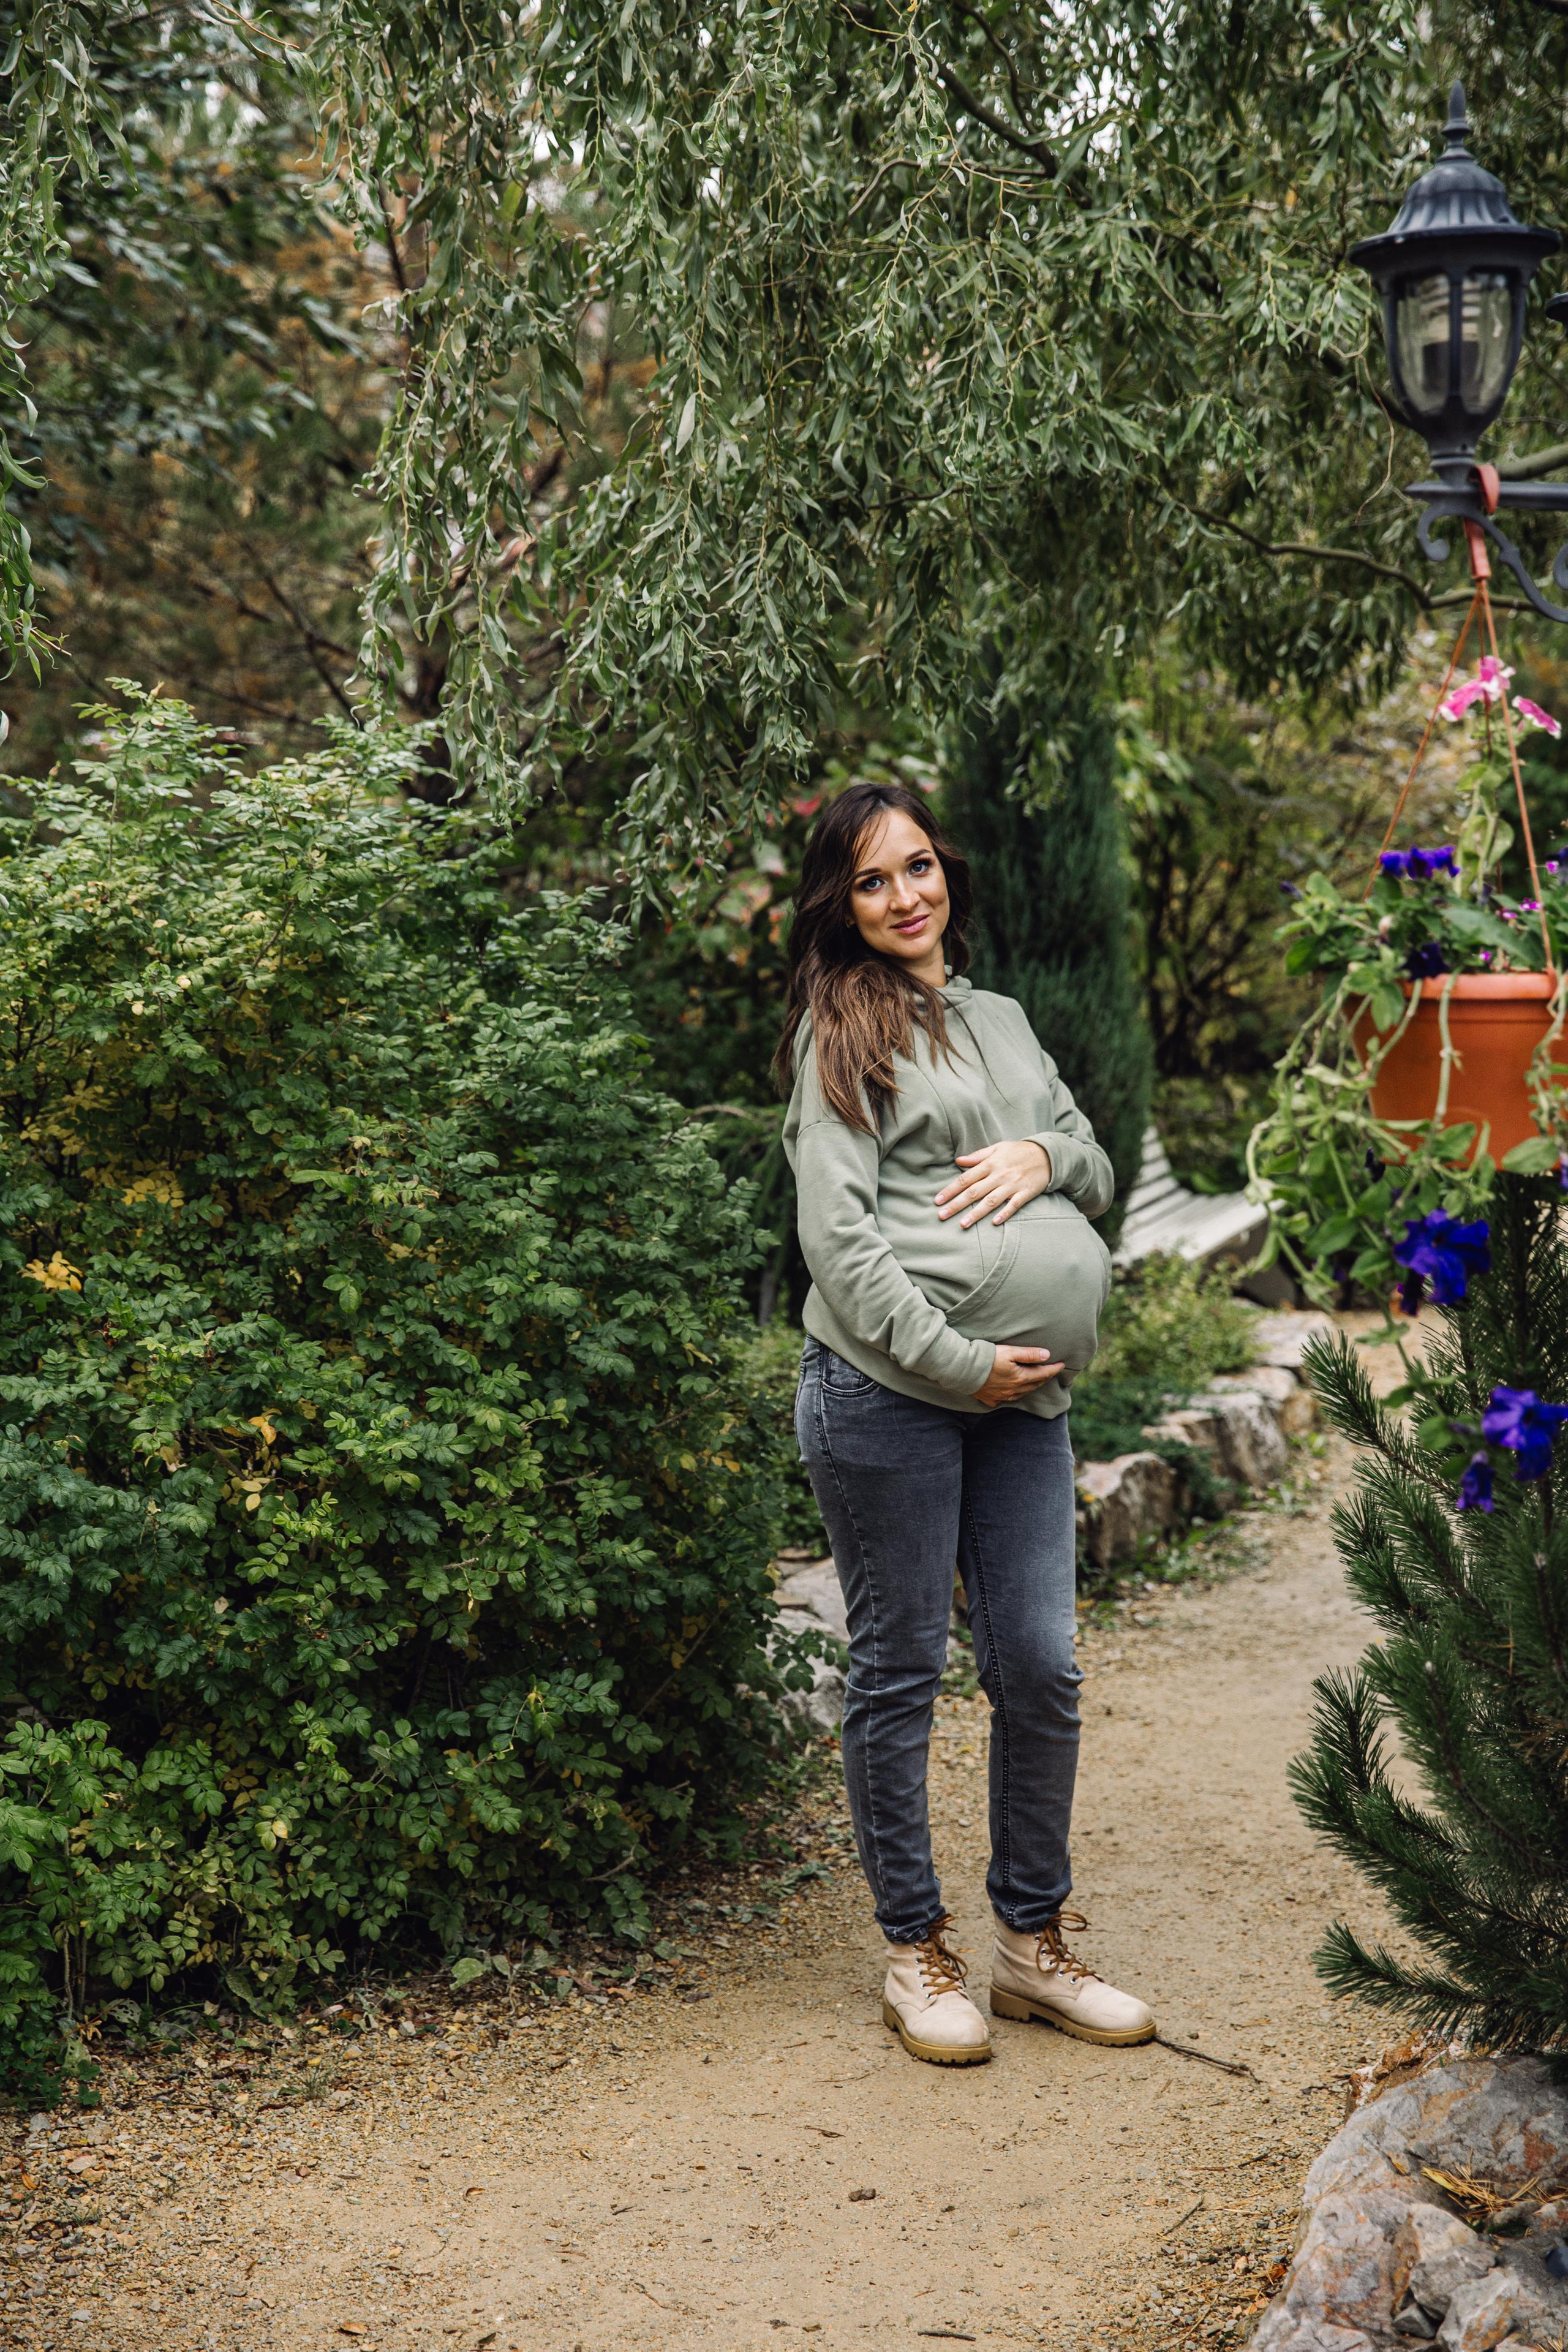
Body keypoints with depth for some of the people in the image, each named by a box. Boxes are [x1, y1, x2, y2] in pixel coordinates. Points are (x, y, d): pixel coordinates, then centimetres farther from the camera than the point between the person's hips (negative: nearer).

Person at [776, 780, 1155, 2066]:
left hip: (1023, 1398, 6)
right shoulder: (844, 1030, 0)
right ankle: (917, 1952, 14)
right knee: (901, 1672, 3)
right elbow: (837, 1232, -9)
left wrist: (1043, 1156, 0)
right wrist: (953, 1359, -14)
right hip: (886, 1390, -6)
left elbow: (1099, 1170, 24)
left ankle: (1034, 1941, 20)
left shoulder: (1005, 1021, 20)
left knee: (1041, 1669, 6)